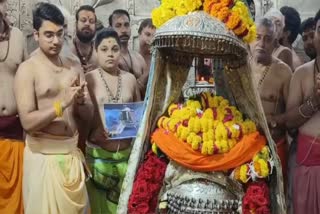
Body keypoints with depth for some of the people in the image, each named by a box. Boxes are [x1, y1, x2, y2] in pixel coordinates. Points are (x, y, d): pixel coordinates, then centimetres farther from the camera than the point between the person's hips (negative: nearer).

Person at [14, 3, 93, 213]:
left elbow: (89, 115, 8)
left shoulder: (74, 67, 7)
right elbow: (27, 122, -15)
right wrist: (61, 104, -23)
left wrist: (81, 101, -12)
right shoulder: (27, 69, -8)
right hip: (43, 154, -5)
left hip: (72, 152, 5)